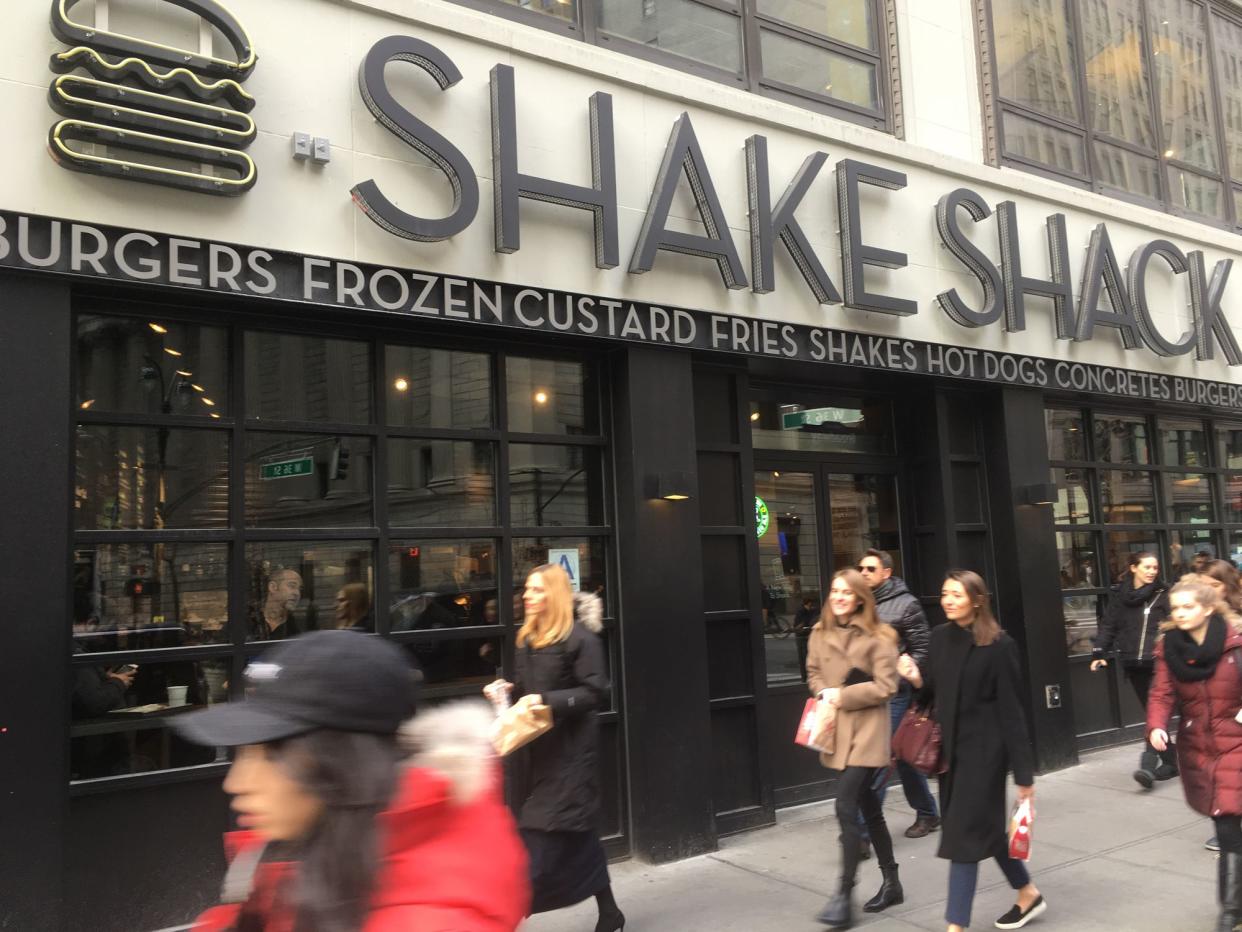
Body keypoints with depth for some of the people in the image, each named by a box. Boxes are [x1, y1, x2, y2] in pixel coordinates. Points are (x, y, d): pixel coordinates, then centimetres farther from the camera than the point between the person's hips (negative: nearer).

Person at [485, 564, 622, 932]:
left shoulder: (579, 636, -12)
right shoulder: (527, 637, 11)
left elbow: (595, 693, -16)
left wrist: (547, 701, -24)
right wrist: (509, 688, 2)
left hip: (568, 749, -8)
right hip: (535, 746, 8)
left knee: (544, 835, -7)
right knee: (577, 831, 15)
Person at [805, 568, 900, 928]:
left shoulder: (878, 637, -11)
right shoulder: (820, 634, 6)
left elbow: (885, 687, -13)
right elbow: (814, 674, 15)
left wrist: (843, 696, -15)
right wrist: (825, 693, -6)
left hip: (867, 731, -6)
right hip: (836, 731, 6)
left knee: (846, 808, -11)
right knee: (868, 809, 16)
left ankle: (844, 895, -1)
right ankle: (891, 883, 30)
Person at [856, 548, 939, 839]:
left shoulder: (905, 604, -5)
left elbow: (921, 649, -5)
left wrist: (899, 679, -13)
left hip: (893, 692, -6)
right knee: (903, 755, 16)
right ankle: (927, 813, 31)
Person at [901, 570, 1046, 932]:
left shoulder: (998, 644, -14)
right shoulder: (940, 637, 4)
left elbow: (1010, 709, -13)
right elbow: (934, 694, 12)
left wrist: (1023, 772, -11)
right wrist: (917, 679, -12)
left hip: (984, 748, -7)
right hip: (950, 746, 7)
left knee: (964, 832, -6)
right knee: (984, 826, 19)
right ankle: (1028, 893, 41)